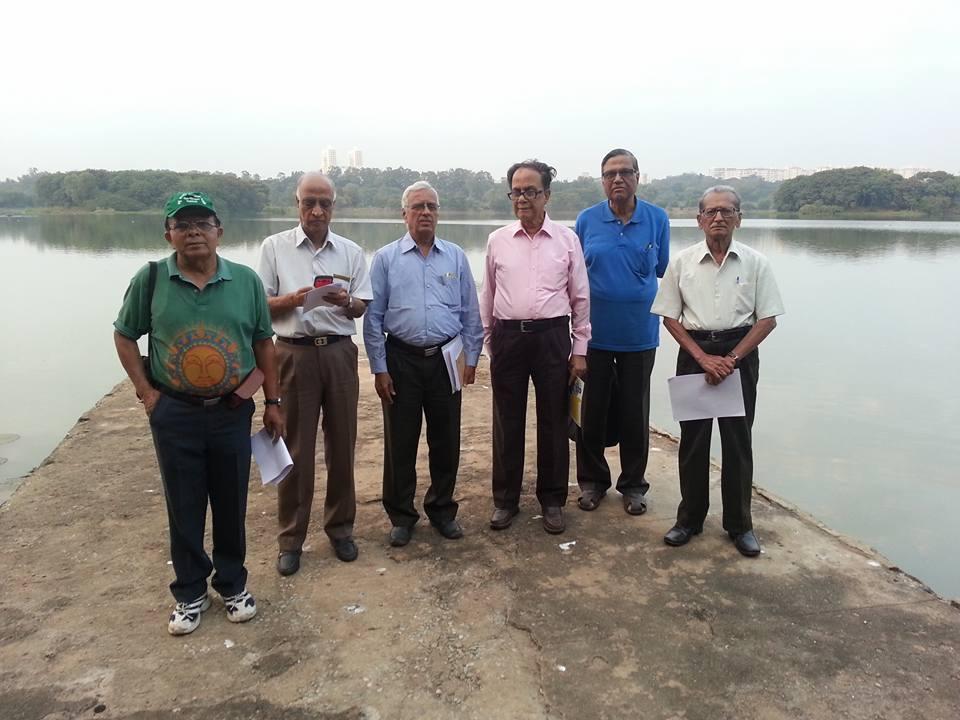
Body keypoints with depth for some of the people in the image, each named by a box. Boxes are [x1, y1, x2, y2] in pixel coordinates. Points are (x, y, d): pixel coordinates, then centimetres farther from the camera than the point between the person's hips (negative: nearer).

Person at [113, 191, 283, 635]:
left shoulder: (246, 280, -2)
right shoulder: (151, 280, -4)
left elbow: (264, 343, 5)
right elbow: (124, 336, 7)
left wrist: (273, 402, 5)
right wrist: (146, 391, -2)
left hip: (232, 412, 1)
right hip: (174, 414, 0)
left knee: (231, 505, 12)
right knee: (184, 509, 11)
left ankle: (233, 585, 33)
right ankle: (190, 593, 30)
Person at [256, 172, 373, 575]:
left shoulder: (351, 252, 9)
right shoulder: (275, 247, 4)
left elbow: (361, 308, 10)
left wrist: (346, 301, -13)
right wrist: (291, 300, -16)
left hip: (339, 352, 2)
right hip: (295, 353, -2)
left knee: (341, 443, 8)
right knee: (295, 447, 3)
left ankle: (340, 527, 24)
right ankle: (291, 538, 16)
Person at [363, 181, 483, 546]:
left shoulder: (456, 257, 6)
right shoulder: (386, 258, 1)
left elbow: (470, 313, 9)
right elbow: (374, 317, 1)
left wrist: (471, 358, 4)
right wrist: (379, 368, -3)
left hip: (446, 360, 2)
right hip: (402, 360, -1)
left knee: (446, 440, 10)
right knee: (400, 442, 6)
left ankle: (442, 509, 28)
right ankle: (402, 515, 22)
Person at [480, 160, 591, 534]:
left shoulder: (567, 239, 2)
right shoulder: (497, 240, 5)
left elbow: (581, 297, 5)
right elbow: (487, 297, 12)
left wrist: (580, 349, 2)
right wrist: (488, 343, 10)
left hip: (552, 337, -1)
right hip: (508, 336, 1)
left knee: (553, 422, 8)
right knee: (507, 422, 8)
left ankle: (552, 500, 23)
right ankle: (505, 499, 23)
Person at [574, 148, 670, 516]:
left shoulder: (657, 219, 0)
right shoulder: (587, 220, -1)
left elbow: (662, 270, 8)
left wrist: (638, 295, 6)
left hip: (640, 333, 0)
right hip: (595, 332, 0)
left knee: (635, 413, 9)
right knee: (593, 411, 9)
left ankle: (633, 485, 25)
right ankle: (592, 480, 26)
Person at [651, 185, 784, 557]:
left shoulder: (755, 262, 0)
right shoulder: (682, 262, 1)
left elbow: (768, 319, -1)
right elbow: (670, 317, 2)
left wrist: (731, 359, -11)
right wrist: (703, 358, -8)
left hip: (740, 353, 0)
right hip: (694, 352, 1)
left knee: (738, 440, 5)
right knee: (692, 438, 7)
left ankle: (739, 524, 19)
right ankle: (689, 519, 21)